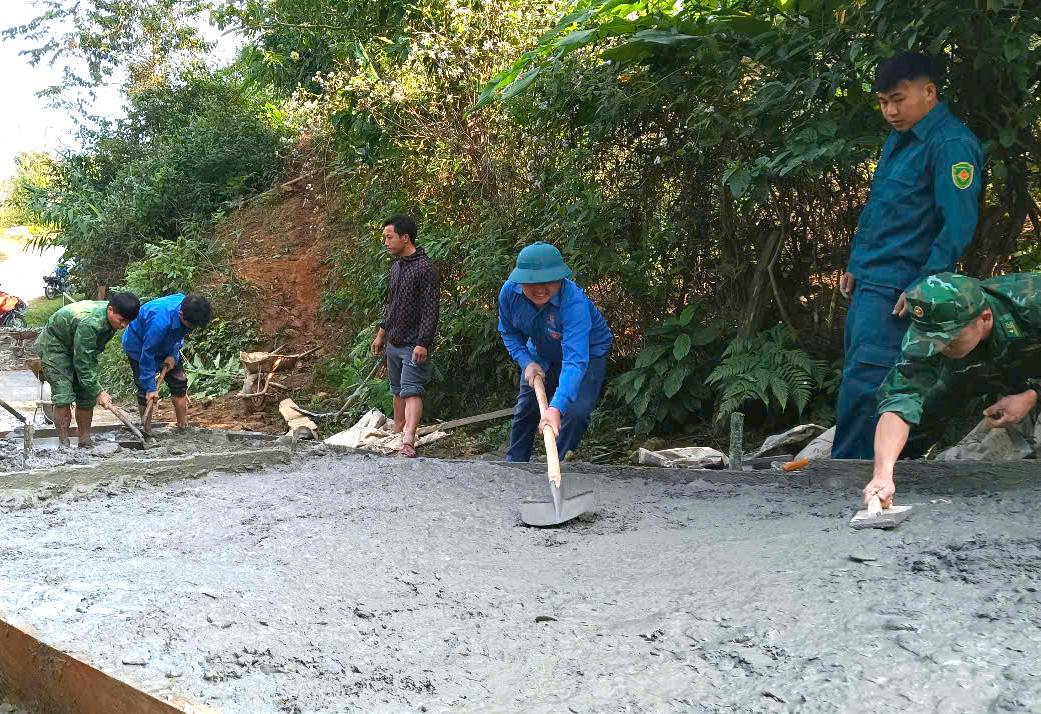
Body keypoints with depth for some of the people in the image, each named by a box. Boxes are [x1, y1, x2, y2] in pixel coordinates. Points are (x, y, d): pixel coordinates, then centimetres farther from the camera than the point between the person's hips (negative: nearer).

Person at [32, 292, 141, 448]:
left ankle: (85, 442, 10)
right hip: (54, 345, -8)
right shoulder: (89, 323, -40)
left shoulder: (113, 317, -14)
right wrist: (98, 392, -30)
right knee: (63, 397, -17)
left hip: (81, 348, 8)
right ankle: (64, 444, -9)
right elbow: (83, 363, -34)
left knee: (87, 396, 2)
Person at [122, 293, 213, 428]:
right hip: (139, 345, -6)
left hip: (165, 346, 7)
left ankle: (183, 427, 9)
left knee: (179, 382, 2)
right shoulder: (160, 321, -43)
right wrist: (151, 388, -33)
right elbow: (147, 353, -35)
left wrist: (173, 355, -16)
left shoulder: (190, 313, -23)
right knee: (145, 391, -11)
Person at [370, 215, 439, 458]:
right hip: (394, 342, 8)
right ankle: (397, 432, 28)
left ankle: (408, 441, -22)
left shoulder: (425, 267, -14)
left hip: (414, 345, -8)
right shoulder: (396, 266, 13)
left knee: (411, 391, -14)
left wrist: (423, 343, -23)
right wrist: (381, 333, 24)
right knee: (398, 390, 16)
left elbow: (431, 309, -18)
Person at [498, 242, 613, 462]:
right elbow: (509, 333, -3)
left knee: (575, 413, -20)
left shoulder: (574, 302, -42)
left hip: (588, 353, -5)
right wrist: (526, 363, -19)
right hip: (541, 356, 5)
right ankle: (514, 463, 36)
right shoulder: (509, 292, -25)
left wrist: (557, 407, -61)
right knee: (525, 410, 14)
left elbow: (575, 360, -50)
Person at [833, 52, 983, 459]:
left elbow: (958, 226, -18)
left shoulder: (951, 145, -13)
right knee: (858, 383, 13)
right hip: (868, 286, 10)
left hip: (897, 293, -9)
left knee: (861, 386, -11)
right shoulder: (898, 139, 17)